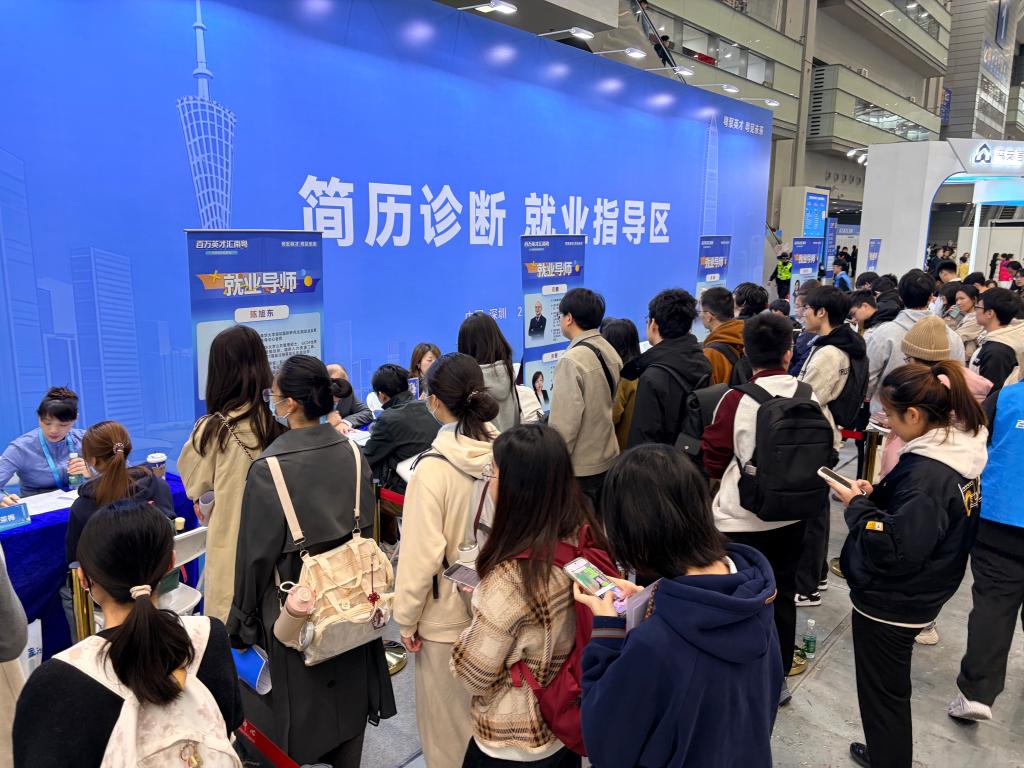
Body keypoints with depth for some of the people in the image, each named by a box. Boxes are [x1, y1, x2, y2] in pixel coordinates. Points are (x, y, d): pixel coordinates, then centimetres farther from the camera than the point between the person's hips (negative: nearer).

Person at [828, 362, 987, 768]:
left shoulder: (928, 474, -30)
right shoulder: (955, 451, 0)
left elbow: (896, 548, -32)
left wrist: (857, 506, -20)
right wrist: (874, 497, -1)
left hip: (890, 604, -10)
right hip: (911, 597, 10)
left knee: (883, 693, 11)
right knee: (890, 688, 28)